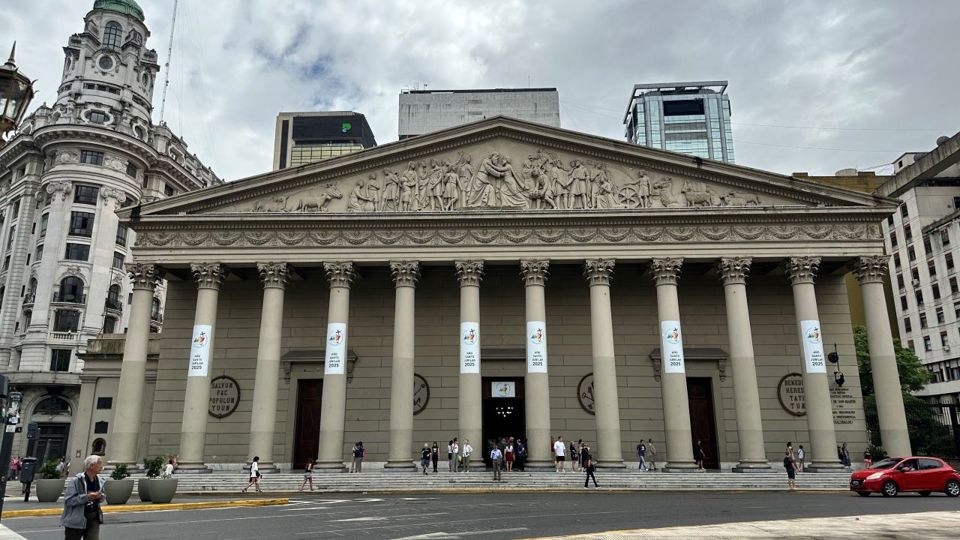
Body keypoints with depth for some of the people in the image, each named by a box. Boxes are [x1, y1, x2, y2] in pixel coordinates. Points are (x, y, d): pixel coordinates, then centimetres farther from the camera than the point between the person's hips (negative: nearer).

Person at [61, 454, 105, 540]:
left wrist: (100, 496, -6)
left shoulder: (100, 481, 3)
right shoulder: (76, 481, -16)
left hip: (93, 518, 4)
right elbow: (68, 500, -19)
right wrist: (87, 497, -28)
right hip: (76, 519, -4)